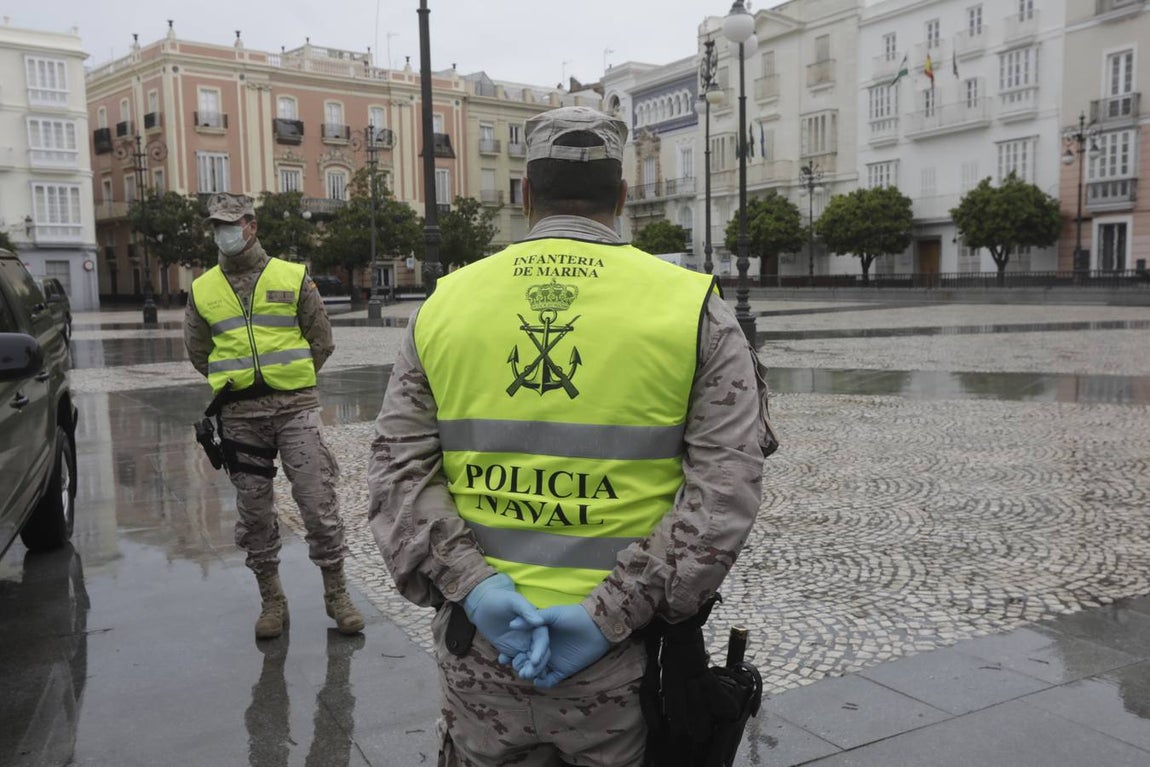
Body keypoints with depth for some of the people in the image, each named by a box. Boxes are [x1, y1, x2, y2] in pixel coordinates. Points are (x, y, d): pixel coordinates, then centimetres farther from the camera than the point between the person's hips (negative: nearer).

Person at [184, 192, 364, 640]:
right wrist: (233, 383, 13)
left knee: (318, 502, -3)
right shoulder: (203, 290, 8)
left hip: (294, 406, -2)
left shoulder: (292, 277, 2)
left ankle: (336, 593, 13)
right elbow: (198, 350, 19)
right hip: (240, 415, 2)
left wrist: (294, 380, 6)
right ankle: (271, 599, 24)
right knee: (254, 511, 9)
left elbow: (321, 338, 7)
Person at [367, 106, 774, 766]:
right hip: (625, 662, -1)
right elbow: (726, 486, -13)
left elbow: (398, 471, -4)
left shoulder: (443, 304, 3)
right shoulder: (694, 308, -4)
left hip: (479, 646, 2)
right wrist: (613, 614, -15)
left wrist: (471, 587, -12)